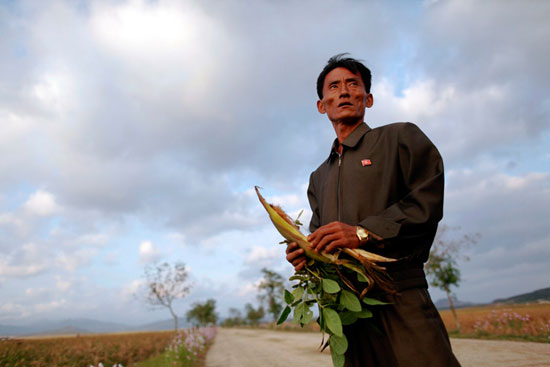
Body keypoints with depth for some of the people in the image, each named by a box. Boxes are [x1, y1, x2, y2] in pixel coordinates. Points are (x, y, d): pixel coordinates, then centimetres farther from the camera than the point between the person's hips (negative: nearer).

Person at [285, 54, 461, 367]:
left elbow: (428, 201, -6)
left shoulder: (401, 137, 7)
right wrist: (305, 253, 0)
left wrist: (363, 232, -16)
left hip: (399, 298, -4)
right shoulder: (319, 177, 23)